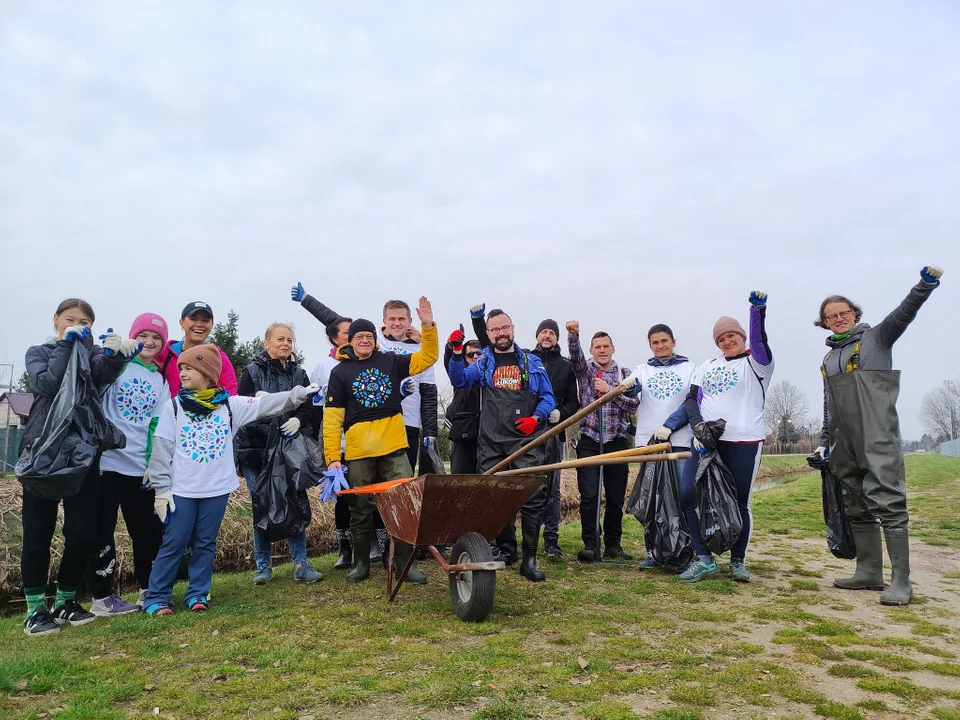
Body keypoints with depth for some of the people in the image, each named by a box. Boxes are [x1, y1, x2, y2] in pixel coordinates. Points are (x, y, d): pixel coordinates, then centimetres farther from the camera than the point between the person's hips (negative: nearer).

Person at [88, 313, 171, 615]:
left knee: (148, 528, 11)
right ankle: (102, 597, 14)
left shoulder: (161, 382, 13)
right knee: (102, 529, 3)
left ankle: (148, 589, 25)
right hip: (106, 459, -4)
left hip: (141, 466, 4)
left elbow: (158, 426, 7)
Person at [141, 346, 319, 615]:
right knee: (173, 544, 3)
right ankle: (156, 597, 15)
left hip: (217, 488, 1)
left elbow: (265, 405, -6)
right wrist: (161, 489, -5)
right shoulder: (173, 407, 0)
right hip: (181, 490, -1)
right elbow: (162, 450, -1)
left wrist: (299, 394, -18)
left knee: (206, 543, 10)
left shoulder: (229, 405, 2)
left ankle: (197, 594, 21)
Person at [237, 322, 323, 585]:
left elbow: (311, 408, 6)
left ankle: (300, 564, 7)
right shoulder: (252, 371, 2)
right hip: (257, 450, -2)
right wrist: (256, 400, -24)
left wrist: (299, 419, -13)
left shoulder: (299, 374, 11)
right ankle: (263, 566, 14)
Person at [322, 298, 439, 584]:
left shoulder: (391, 362, 8)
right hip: (358, 453, -1)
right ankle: (361, 563, 24)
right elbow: (332, 418, -3)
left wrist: (429, 326, -6)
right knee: (361, 511, 9)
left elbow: (427, 357, 9)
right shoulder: (340, 372, 1)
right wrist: (332, 457, -9)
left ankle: (404, 562, 11)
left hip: (394, 448, 1)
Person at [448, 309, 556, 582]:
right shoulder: (483, 362, 13)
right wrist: (457, 353, -17)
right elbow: (459, 380, -2)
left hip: (526, 439, -1)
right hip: (491, 441, 2)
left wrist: (536, 418, -8)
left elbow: (548, 397, 10)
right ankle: (505, 549, 24)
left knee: (533, 496, -10)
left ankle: (529, 559, -3)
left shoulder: (532, 362, 12)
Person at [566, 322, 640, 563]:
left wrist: (610, 390, -12)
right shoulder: (585, 369, 7)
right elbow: (575, 355, -16)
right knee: (589, 496, -6)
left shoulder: (624, 374, 9)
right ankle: (591, 546, 0)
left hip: (617, 441, 2)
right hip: (589, 441, -1)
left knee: (616, 497, 7)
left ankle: (613, 545, 20)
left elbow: (634, 406, -1)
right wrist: (573, 335, -34)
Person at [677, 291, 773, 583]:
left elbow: (759, 340, -16)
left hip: (743, 443, -4)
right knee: (687, 495, -7)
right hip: (705, 441, 4)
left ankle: (738, 561, 21)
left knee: (739, 503, 2)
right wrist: (698, 426, -8)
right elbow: (691, 399, 10)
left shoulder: (756, 363, 5)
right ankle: (704, 559, 3)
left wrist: (758, 309, -32)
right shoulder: (706, 367, 18)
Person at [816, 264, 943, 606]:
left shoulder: (876, 338, 6)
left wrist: (925, 284, -30)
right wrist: (823, 443, 17)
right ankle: (869, 572, 18)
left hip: (878, 440, -6)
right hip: (845, 445, 6)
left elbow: (903, 313, -13)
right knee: (857, 509, 9)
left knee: (888, 505, -10)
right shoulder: (828, 360, 20)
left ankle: (901, 582, -7)